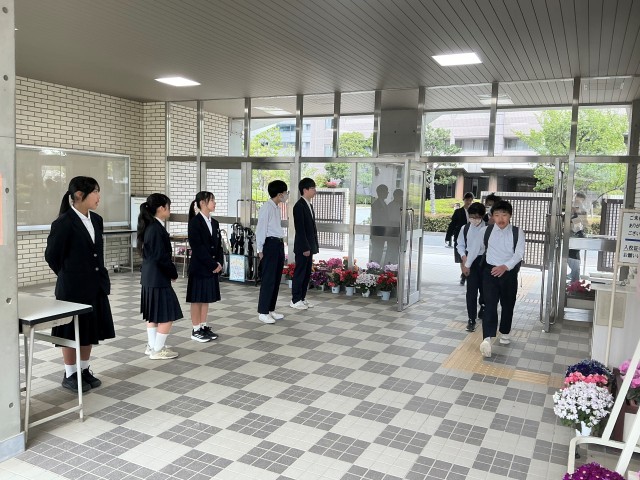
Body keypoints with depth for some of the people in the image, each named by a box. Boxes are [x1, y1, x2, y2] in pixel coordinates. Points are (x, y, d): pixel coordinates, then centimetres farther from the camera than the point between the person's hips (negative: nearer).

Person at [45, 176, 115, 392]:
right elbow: (51, 255, -8)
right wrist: (69, 276, 2)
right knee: (72, 332, 6)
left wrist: (101, 276, 12)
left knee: (90, 329, 15)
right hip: (73, 287, -7)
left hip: (95, 286, 7)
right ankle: (70, 375, 21)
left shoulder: (96, 220, 6)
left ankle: (84, 370, 30)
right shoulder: (64, 222, -16)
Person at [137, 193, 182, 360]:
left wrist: (169, 272, 12)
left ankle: (152, 346, 26)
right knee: (167, 315, 0)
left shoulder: (148, 226, 10)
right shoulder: (156, 229, -20)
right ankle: (157, 350, 7)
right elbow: (161, 257, -22)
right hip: (158, 278, -10)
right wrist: (173, 273, -7)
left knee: (153, 314, 18)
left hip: (149, 277, 10)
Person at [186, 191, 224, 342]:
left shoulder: (214, 223, 10)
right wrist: (213, 264, -16)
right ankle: (196, 330, 11)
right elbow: (197, 248, -18)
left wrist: (219, 263, -4)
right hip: (199, 267, -7)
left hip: (212, 267, 7)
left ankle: (204, 326, 22)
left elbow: (219, 245, 11)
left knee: (206, 298, 13)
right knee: (197, 299, 2)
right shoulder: (194, 223, -13)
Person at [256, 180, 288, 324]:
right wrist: (260, 250, -13)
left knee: (276, 279, 12)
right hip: (270, 244, -9)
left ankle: (271, 309, 22)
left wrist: (280, 243, 12)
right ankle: (263, 312, 3)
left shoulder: (277, 208, 14)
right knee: (268, 279, -5)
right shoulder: (266, 208, -12)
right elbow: (260, 230, -13)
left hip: (279, 244, 9)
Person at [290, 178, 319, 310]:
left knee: (307, 273, 12)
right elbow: (300, 229, -18)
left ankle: (302, 298, 20)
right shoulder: (299, 206, -14)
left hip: (309, 245, 9)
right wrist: (305, 247, -20)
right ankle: (295, 300, 6)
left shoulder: (309, 205, 15)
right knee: (300, 273, -2)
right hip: (303, 246, -9)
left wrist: (314, 245, 13)